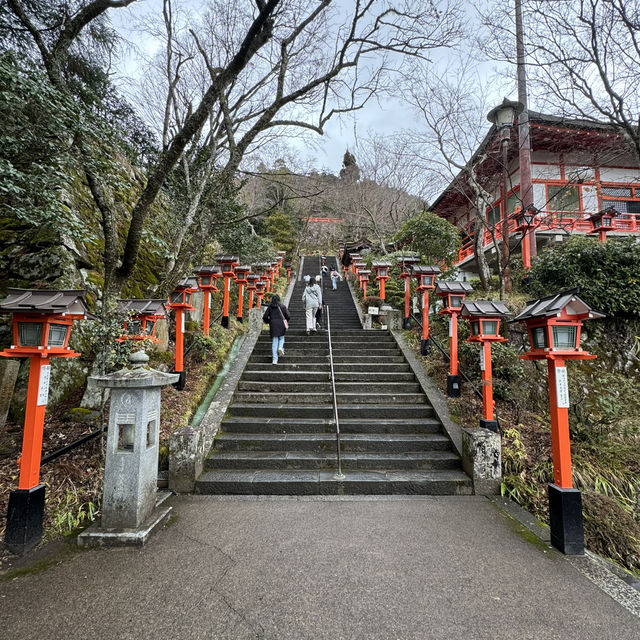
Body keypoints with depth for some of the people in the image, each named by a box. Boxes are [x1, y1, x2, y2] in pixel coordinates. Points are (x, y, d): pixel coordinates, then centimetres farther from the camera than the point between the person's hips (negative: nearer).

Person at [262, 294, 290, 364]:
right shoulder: (282, 306, 1)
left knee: (274, 341, 5)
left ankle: (274, 360, 1)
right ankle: (280, 347, -11)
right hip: (281, 325, -1)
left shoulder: (269, 307, 5)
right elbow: (287, 316, -6)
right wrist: (285, 321, 13)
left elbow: (265, 317, 3)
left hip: (273, 325, 1)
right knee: (281, 338, 22)